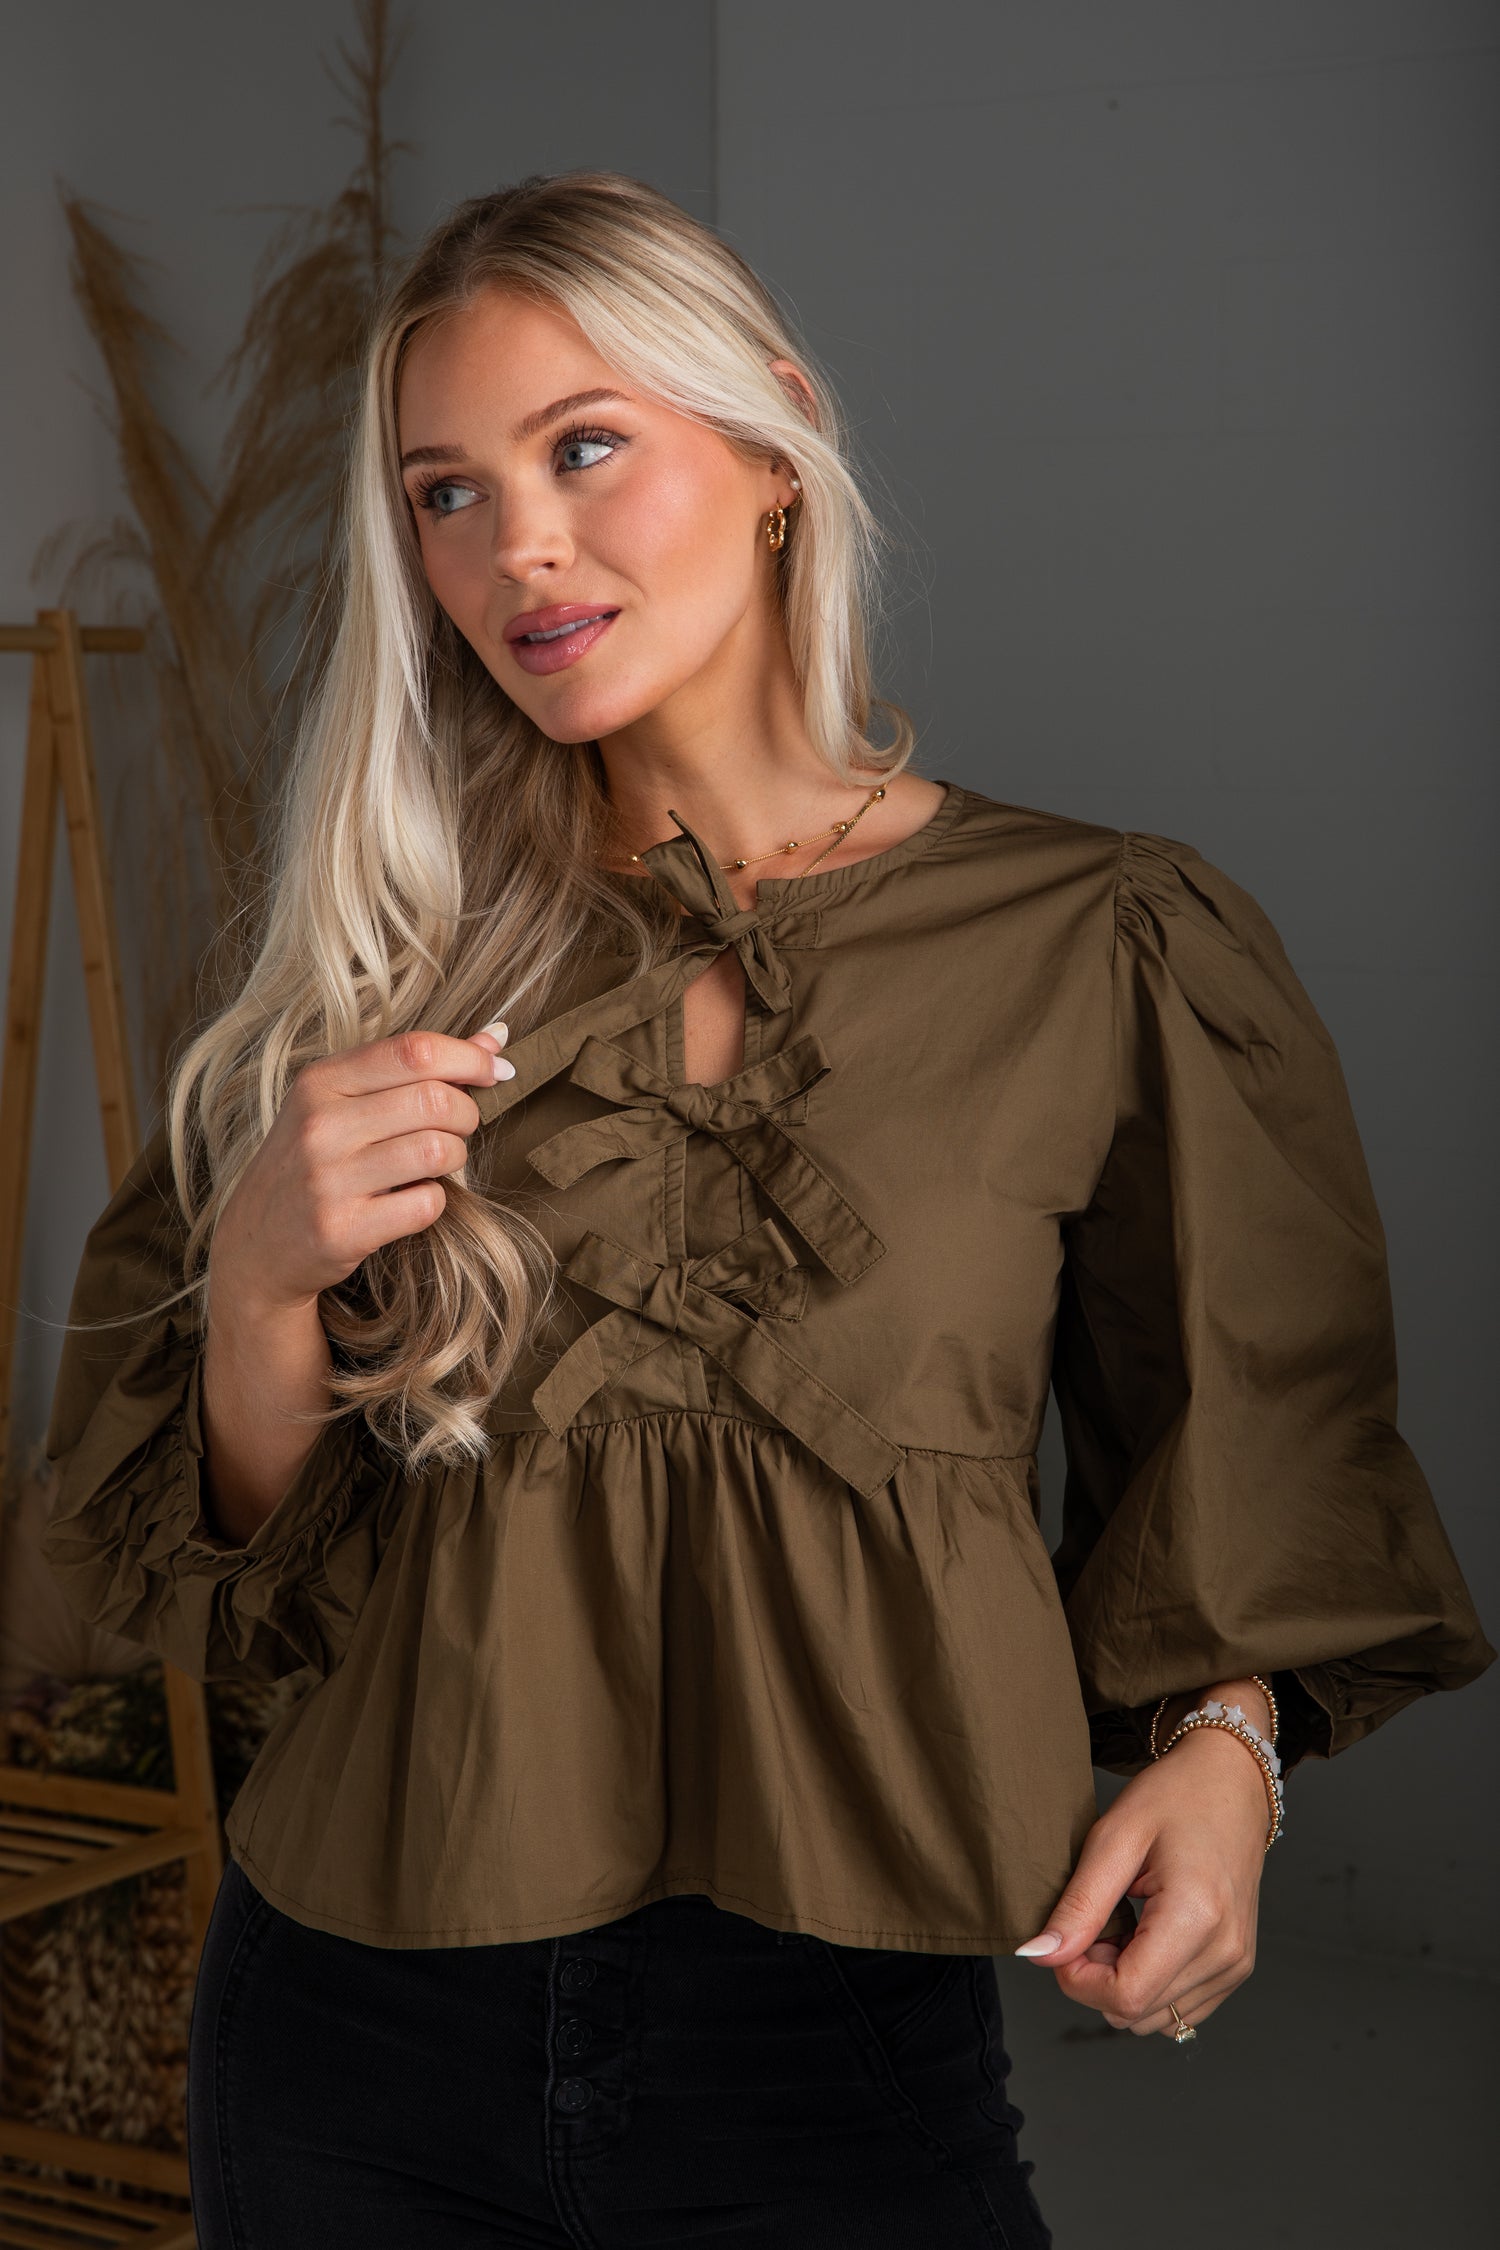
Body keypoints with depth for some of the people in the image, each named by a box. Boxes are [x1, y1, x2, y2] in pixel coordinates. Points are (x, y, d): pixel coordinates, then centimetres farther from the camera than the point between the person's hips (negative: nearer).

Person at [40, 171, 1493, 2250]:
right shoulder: (399, 949, 0)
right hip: (366, 2058, 3)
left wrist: (1223, 1744, -12)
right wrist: (263, 1285, -17)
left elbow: (1252, 1483, 6)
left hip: (836, 2071, -2)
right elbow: (225, 1579, 2)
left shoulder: (1103, 952, -6)